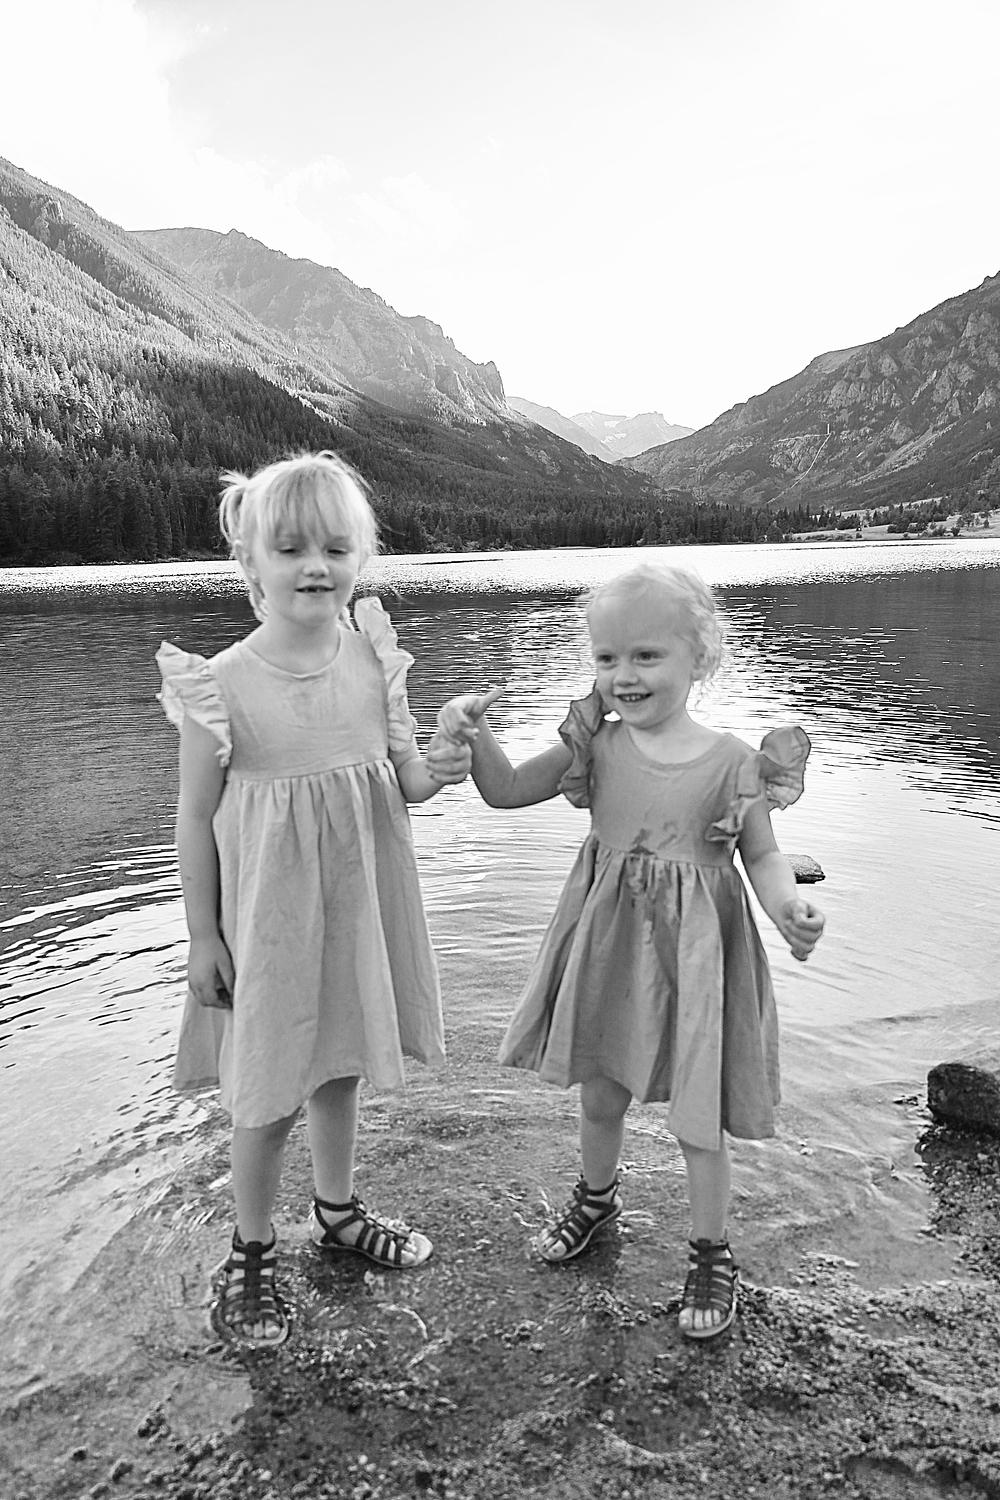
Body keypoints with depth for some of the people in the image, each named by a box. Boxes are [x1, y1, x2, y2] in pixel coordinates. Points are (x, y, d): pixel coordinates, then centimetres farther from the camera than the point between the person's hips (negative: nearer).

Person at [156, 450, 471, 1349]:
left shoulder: (374, 660, -7)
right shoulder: (224, 684, -18)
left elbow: (399, 776, 4)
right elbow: (196, 816, -9)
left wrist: (433, 771, -20)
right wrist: (204, 938, -6)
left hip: (359, 902, 4)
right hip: (269, 913, -4)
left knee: (342, 1065, 21)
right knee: (272, 1094, 9)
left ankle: (338, 1211, 46)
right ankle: (251, 1252, 34)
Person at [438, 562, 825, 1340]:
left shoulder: (733, 761, -14)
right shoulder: (595, 744, -7)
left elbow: (763, 854, -3)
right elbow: (506, 790, -1)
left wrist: (788, 905, -23)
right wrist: (476, 730, -18)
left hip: (692, 950, -3)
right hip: (607, 941, 3)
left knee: (698, 1117, 9)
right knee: (599, 1095, 21)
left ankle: (712, 1252, 34)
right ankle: (597, 1196, 51)